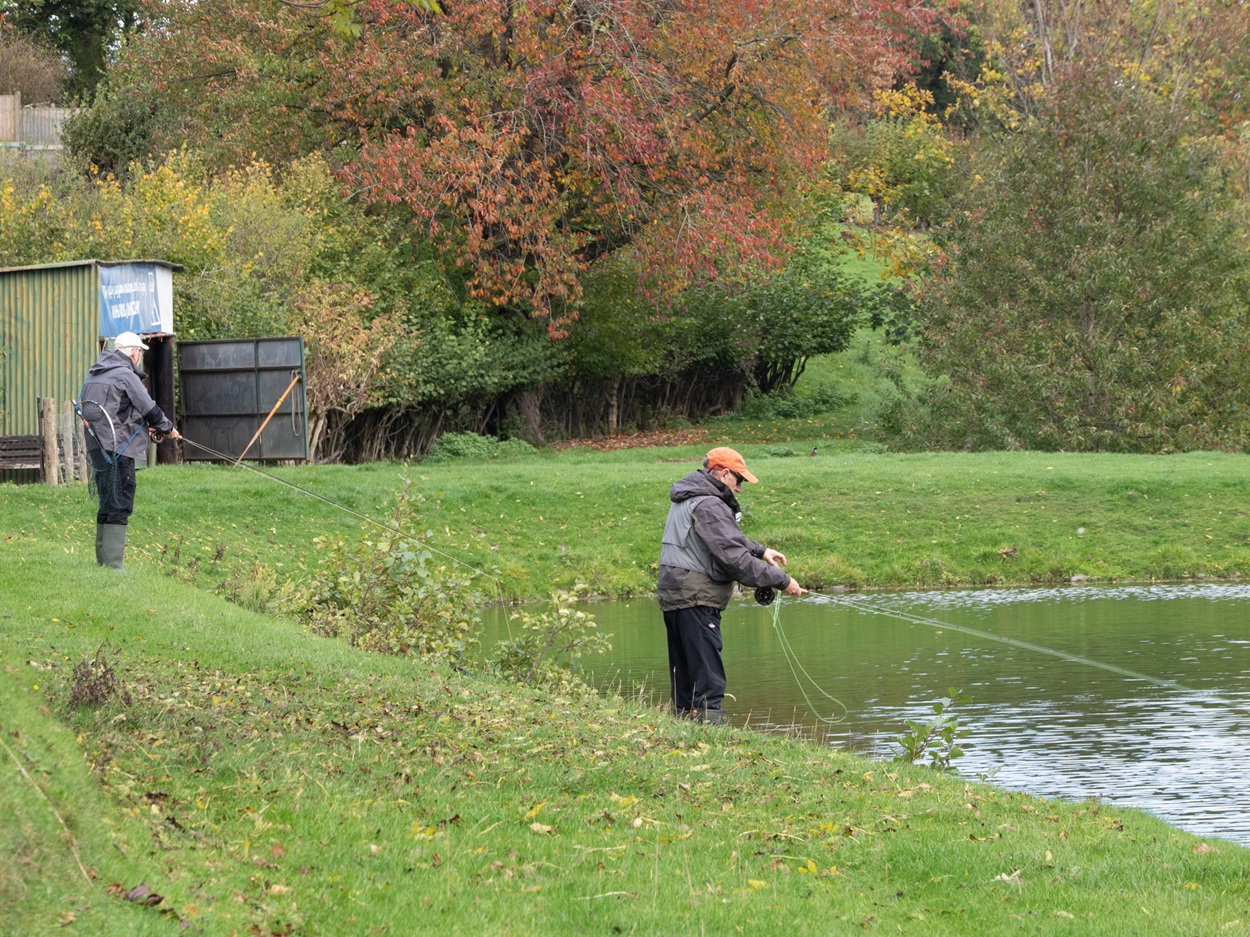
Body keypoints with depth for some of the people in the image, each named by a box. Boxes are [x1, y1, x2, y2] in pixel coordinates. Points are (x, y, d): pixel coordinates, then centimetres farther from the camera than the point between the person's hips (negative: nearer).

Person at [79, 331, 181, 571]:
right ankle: (113, 566, -13)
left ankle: (104, 561, 23)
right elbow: (150, 409, -6)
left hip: (98, 448, 9)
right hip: (117, 450, -9)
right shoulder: (126, 376, -10)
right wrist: (168, 429, 10)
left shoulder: (97, 375, 17)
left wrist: (147, 427, 20)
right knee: (118, 506, -9)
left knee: (109, 505, 17)